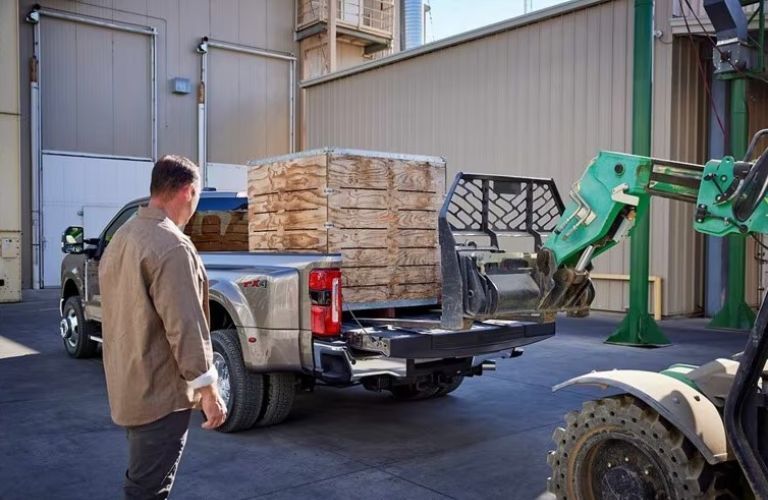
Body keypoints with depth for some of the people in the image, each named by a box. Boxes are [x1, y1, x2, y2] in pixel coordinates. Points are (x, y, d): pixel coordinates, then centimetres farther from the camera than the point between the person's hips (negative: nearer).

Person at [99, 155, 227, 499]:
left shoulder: (122, 238, 11)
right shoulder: (171, 245, -22)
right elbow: (184, 326, -24)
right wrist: (207, 388, -18)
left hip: (130, 387, 10)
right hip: (160, 392, -10)